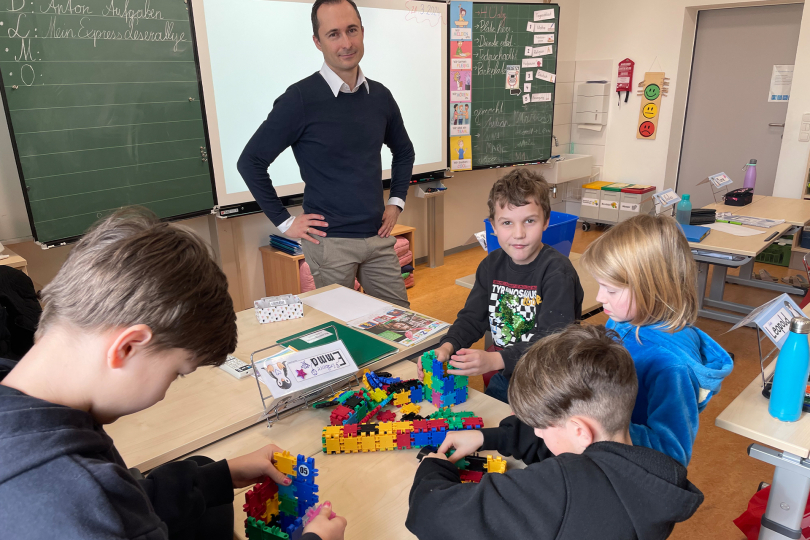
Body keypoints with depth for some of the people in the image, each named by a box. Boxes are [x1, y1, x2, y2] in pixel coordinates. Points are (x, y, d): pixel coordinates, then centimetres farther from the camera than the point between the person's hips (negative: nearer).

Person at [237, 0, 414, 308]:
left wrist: (396, 202, 11)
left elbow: (403, 151, 21)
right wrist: (284, 221, -7)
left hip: (378, 237, 5)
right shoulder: (301, 98, -11)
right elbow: (251, 162, -7)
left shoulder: (379, 96, 5)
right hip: (330, 241, -5)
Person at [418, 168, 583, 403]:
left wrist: (495, 360, -35)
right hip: (506, 377, 6)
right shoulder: (492, 265, 2)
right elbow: (472, 318, 3)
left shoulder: (557, 271, -19)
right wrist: (446, 348, -17)